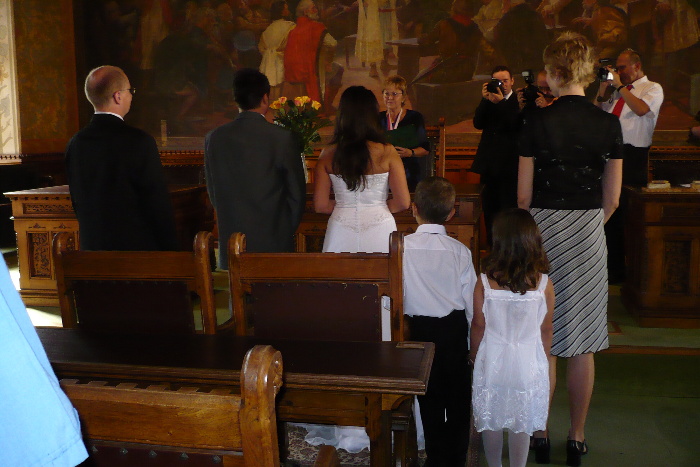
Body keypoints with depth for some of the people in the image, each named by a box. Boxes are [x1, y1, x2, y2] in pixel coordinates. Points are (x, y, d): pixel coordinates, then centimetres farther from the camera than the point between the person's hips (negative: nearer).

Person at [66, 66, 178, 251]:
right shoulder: (139, 141, -15)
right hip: (138, 249, -6)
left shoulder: (75, 143, 3)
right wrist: (170, 249, -2)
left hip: (91, 248, 6)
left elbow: (77, 202, 11)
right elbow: (159, 203, -12)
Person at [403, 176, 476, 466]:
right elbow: (471, 300, -5)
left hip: (420, 328, 0)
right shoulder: (459, 250, -10)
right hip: (454, 328, 0)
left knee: (430, 398, 16)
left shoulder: (403, 246, -13)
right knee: (458, 396, 17)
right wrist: (474, 342, 6)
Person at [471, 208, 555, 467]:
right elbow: (546, 330, -2)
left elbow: (478, 325, -5)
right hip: (528, 361, 0)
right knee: (521, 425, 14)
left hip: (492, 360, 0)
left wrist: (475, 357, 11)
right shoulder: (543, 283, -12)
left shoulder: (485, 281, -15)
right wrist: (543, 359, 14)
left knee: (491, 422, 16)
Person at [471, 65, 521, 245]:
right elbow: (478, 124, -1)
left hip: (510, 165, -4)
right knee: (489, 208, 8)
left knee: (509, 208, -6)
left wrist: (500, 102, -19)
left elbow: (517, 125, -15)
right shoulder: (488, 100, 13)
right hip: (489, 164, 5)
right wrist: (485, 100, -11)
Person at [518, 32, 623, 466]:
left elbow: (524, 194, -6)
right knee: (583, 346, 11)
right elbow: (612, 198, 1)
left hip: (543, 231, -2)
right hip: (589, 235, 2)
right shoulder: (609, 124, -3)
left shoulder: (536, 121, -9)